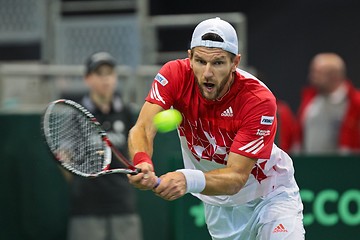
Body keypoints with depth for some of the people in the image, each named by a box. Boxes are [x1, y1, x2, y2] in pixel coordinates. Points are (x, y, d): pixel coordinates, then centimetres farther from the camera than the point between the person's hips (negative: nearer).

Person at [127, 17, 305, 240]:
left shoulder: (259, 100, -31)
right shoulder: (175, 75, -21)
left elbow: (236, 177, -35)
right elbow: (142, 129, -31)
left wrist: (188, 180, -55)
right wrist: (142, 162, -55)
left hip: (269, 194, -3)